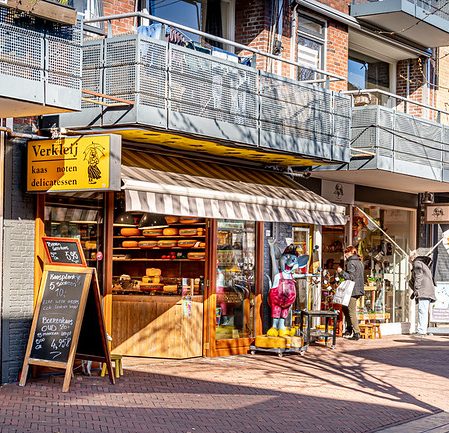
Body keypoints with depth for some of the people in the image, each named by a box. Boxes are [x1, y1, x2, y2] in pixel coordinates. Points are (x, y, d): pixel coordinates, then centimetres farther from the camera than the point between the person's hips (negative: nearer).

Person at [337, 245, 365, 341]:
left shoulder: (351, 263, -13)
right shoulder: (359, 262, 16)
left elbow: (350, 277, -20)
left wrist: (341, 272, -11)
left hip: (352, 290, -10)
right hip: (358, 289, 10)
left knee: (352, 312, -6)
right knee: (345, 308, 20)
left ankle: (356, 333, -7)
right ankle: (349, 329, 22)